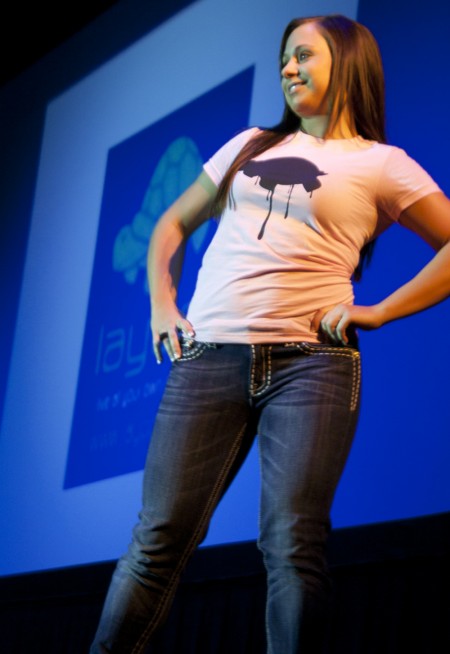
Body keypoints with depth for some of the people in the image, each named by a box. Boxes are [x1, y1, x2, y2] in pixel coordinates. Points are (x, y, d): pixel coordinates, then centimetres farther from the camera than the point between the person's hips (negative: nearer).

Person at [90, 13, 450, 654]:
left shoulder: (381, 165, 9)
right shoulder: (251, 145, 22)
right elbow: (172, 225, 29)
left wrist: (378, 312, -2)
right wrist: (161, 306, 13)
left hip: (308, 363, -3)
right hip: (206, 360, 3)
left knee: (292, 546, -14)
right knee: (158, 540, -4)